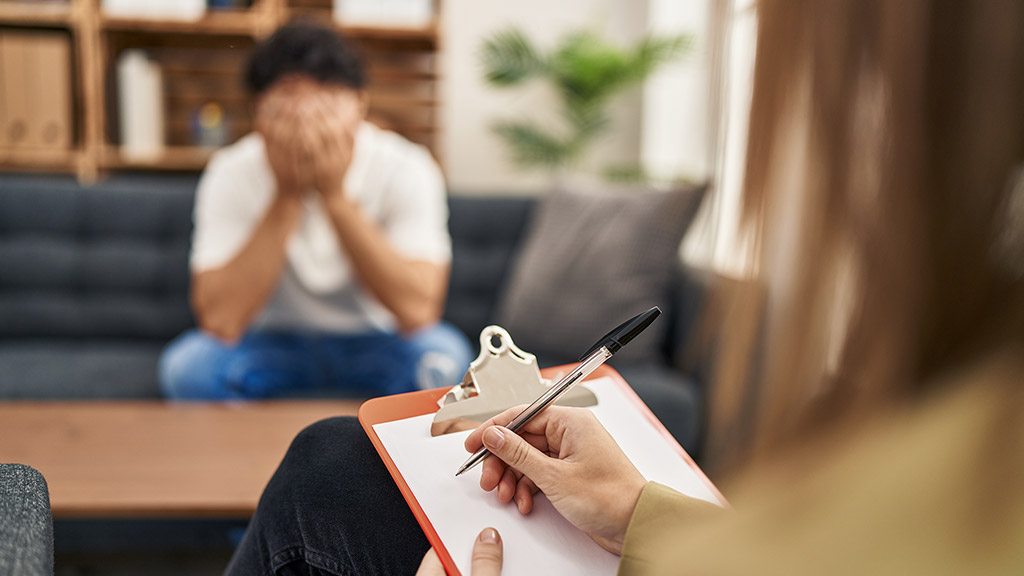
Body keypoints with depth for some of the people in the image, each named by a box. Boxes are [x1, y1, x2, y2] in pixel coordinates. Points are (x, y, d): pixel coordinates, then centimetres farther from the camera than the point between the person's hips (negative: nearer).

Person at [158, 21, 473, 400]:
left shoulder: (406, 170, -19)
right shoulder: (231, 175, -16)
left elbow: (417, 311, -31)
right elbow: (220, 322, -26)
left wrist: (335, 195, -33)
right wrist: (286, 197, -30)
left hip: (378, 345, 0)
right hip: (276, 344, 1)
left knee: (443, 355, -31)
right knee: (186, 365, -27)